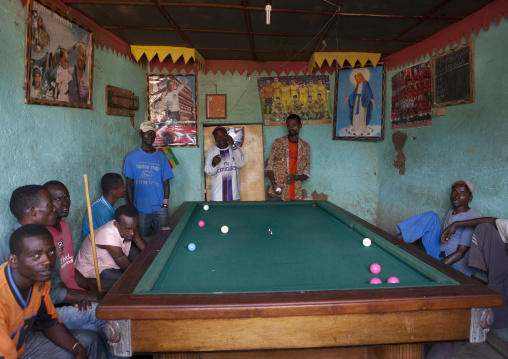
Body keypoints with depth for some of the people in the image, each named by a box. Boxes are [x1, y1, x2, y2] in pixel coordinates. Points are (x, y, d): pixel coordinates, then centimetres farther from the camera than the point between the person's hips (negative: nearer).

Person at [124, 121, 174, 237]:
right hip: (140, 209, -1)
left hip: (159, 207, 1)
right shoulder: (132, 157, 3)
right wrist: (131, 207, -2)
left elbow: (166, 182, 5)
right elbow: (130, 183, 3)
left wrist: (165, 204, -2)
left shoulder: (161, 156, 6)